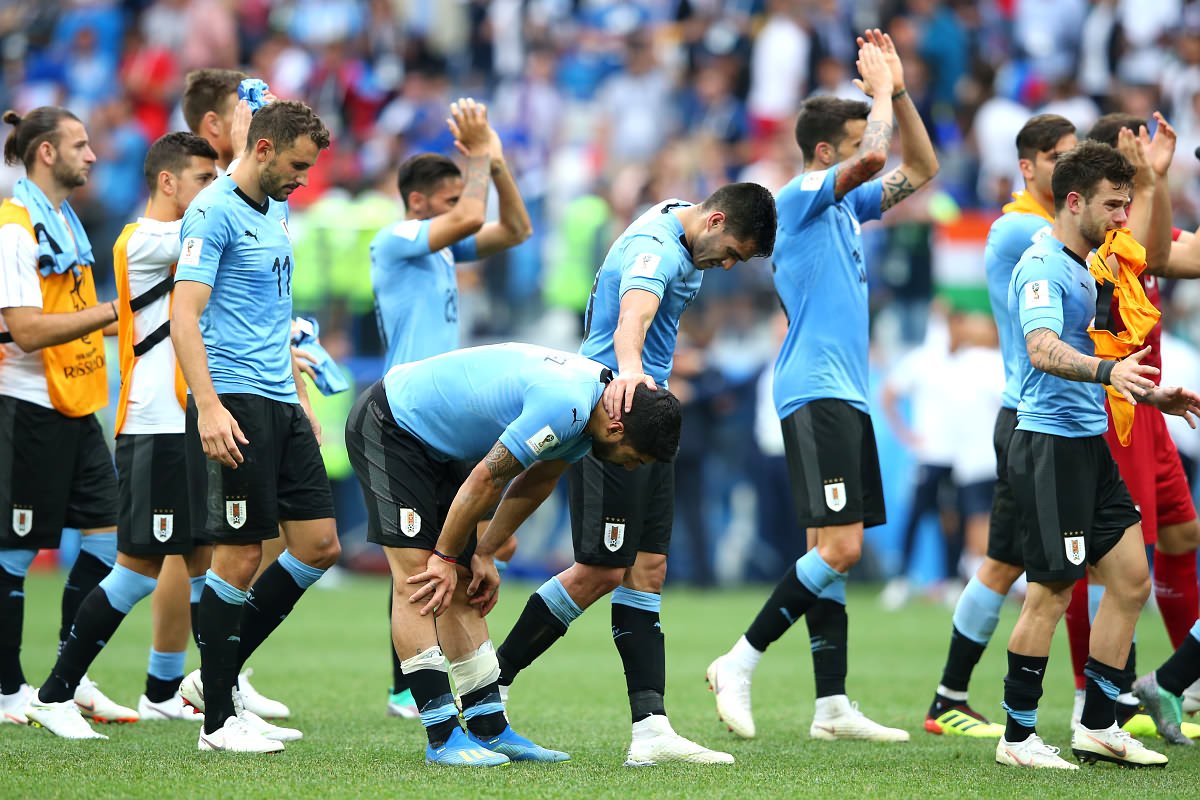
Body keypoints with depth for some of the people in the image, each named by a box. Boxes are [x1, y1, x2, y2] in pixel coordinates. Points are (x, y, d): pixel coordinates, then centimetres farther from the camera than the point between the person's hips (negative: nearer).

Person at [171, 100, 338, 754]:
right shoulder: (214, 213, -11)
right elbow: (184, 315, -18)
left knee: (319, 545, 6)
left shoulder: (276, 214, 17)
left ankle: (219, 676, 16)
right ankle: (218, 719, 2)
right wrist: (209, 409, -26)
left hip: (280, 405, 9)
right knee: (239, 556, -6)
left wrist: (300, 400, 24)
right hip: (233, 404, -9)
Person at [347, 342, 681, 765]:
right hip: (387, 425, -10)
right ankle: (443, 738, -17)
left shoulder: (593, 401, -2)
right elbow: (484, 481, -25)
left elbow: (536, 482, 10)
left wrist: (482, 555, 11)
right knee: (416, 578, -15)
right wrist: (446, 558, -11)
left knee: (462, 590, 7)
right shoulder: (563, 407, -32)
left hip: (436, 443, 10)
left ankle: (490, 730, 8)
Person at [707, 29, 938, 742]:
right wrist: (880, 89, -7)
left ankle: (833, 705, 5)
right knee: (840, 547, -16)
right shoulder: (801, 197, -8)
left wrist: (898, 90, 14)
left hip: (847, 397, 9)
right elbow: (873, 158, -23)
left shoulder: (847, 205, 18)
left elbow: (920, 169, 25)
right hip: (816, 394, -9)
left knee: (839, 552, 6)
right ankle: (740, 663, -10)